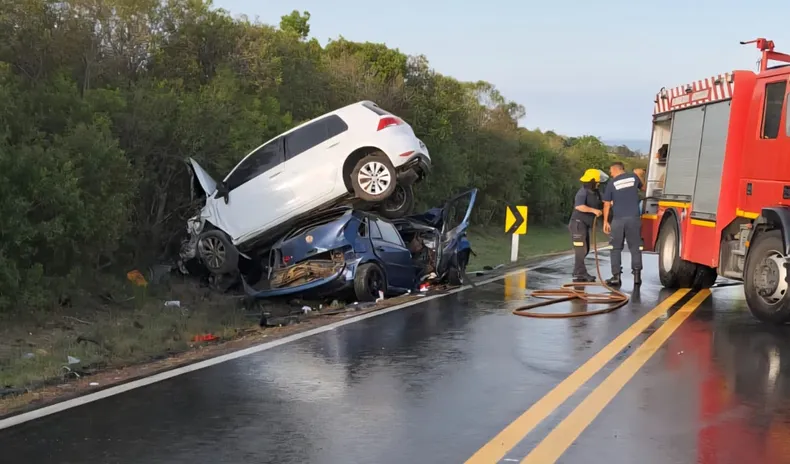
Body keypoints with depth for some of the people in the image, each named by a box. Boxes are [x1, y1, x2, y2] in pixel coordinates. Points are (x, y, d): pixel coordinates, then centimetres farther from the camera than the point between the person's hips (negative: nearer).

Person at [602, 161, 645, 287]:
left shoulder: (612, 183, 1)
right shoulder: (633, 177, 6)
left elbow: (607, 204, 0)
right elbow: (643, 187, 26)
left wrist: (605, 221, 5)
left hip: (618, 219, -1)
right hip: (634, 218, 2)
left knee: (616, 248, 7)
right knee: (635, 247, 6)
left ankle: (616, 277, 4)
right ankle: (637, 275, 2)